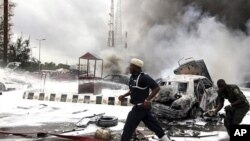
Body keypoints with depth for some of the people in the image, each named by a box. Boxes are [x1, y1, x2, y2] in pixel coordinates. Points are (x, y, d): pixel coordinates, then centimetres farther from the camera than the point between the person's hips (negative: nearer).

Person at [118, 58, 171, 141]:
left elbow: (157, 88, -20)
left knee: (128, 127, -3)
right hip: (139, 107, 10)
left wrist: (147, 100, -25)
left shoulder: (143, 77, -18)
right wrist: (124, 96, 15)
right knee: (154, 126, 15)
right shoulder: (133, 77, 10)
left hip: (141, 107, -10)